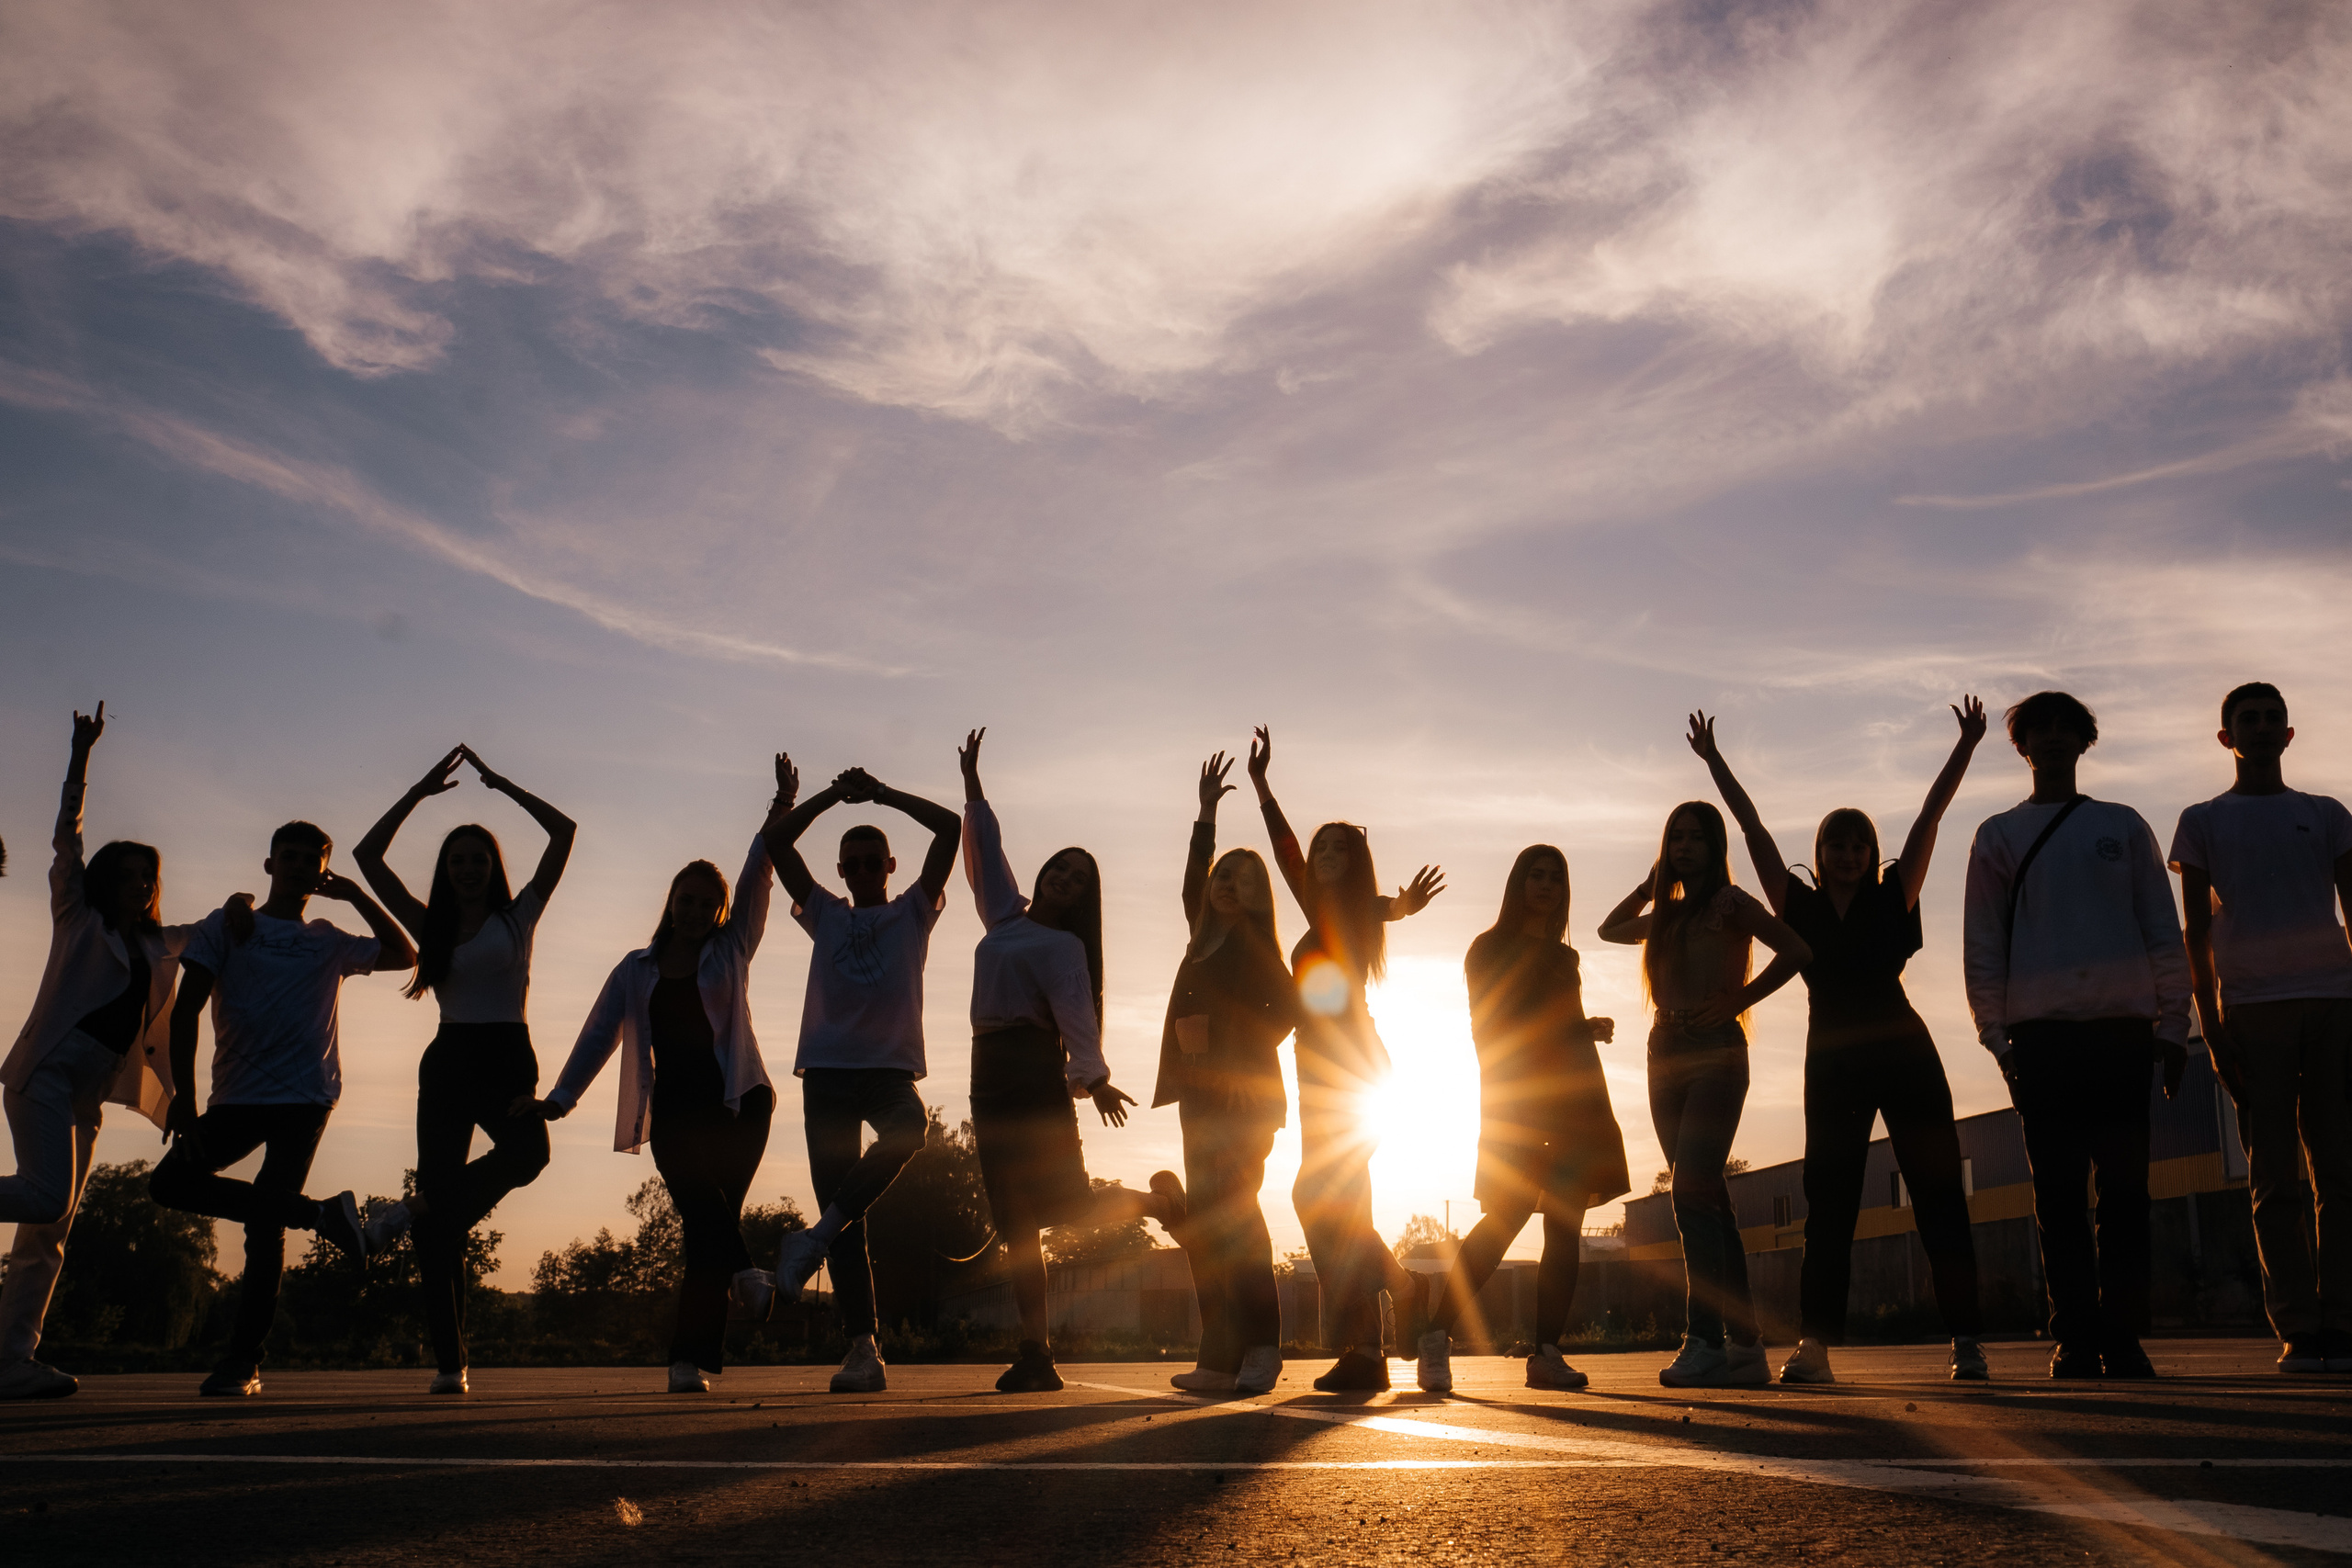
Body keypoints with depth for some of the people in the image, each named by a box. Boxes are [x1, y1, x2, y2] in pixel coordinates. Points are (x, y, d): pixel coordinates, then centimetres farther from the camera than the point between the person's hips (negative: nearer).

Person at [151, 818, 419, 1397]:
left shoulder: (330, 943, 15)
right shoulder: (227, 926, 10)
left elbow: (404, 956, 12)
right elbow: (186, 1009, 3)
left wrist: (355, 895, 7)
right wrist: (182, 1093, -8)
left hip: (305, 1098, -2)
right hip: (238, 1098, 2)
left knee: (264, 1225, -8)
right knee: (170, 1183, -11)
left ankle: (243, 1361, 0)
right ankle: (319, 1214, 1)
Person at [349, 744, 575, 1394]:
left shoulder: (517, 917, 8)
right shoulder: (432, 927, 14)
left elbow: (563, 831, 1)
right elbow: (367, 855, 13)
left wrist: (499, 783, 6)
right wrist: (421, 791, 11)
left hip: (508, 1058, -2)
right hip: (448, 1060, 2)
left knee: (527, 1152, -34)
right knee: (441, 1204, -6)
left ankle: (414, 1210, -13)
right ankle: (449, 1359, -2)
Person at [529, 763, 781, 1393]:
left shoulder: (731, 950, 11)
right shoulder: (637, 969, 16)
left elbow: (755, 880, 0)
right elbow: (601, 1032, 12)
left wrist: (779, 813, -11)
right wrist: (559, 1097, 2)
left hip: (737, 1102, -2)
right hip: (673, 1109, 2)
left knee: (709, 1224, -9)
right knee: (699, 1203, -21)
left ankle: (693, 1357, -8)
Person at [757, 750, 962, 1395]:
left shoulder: (913, 912, 15)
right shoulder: (825, 915, 20)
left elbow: (949, 827, 5)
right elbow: (775, 839, 13)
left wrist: (881, 793, 10)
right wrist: (834, 793, 13)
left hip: (891, 1064, -2)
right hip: (827, 1069, 2)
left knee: (908, 1127, -38)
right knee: (847, 1220, -5)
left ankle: (814, 1240, -33)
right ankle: (862, 1349, -6)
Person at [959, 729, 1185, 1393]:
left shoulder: (1064, 945, 1)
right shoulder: (1007, 919, 20)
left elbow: (1076, 1014, -15)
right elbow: (987, 852, 29)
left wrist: (1093, 1078, -29)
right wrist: (973, 786, 33)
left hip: (1036, 1075, -6)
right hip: (990, 1074, 7)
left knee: (1068, 1201, -14)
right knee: (1013, 1221, 1)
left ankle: (1159, 1199, 15)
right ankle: (1036, 1352, 2)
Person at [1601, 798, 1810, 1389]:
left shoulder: (1729, 903, -2)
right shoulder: (1666, 914, 18)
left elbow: (1797, 950, -8)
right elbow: (1610, 929, 36)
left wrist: (1740, 999, -8)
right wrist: (1651, 880, 24)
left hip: (1715, 1053, -7)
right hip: (1666, 1055, 7)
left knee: (1693, 1190, -19)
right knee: (1707, 1197, 5)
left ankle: (1704, 1340, -20)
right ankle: (1744, 1345, 8)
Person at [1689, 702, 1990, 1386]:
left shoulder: (1893, 899, 6)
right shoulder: (1800, 907, 8)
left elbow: (1930, 817, 3)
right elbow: (1752, 828, 9)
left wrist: (1966, 746, 2)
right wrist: (1714, 761, 11)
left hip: (1902, 1054, -1)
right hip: (1833, 1065, 1)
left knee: (1938, 1194, -1)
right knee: (1828, 1205, 0)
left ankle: (1966, 1339, 2)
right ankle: (1815, 1342, -2)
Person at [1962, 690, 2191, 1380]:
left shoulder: (2123, 826, 15)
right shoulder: (1998, 836, 12)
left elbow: (2164, 932, 11)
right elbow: (1983, 947, 7)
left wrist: (2174, 1025, 3)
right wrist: (1996, 1036, -2)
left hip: (2123, 1029, 1)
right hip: (2040, 1034, -1)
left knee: (2124, 1189, -2)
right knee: (2059, 1192, -2)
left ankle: (2123, 1337, 2)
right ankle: (2074, 1338, 0)